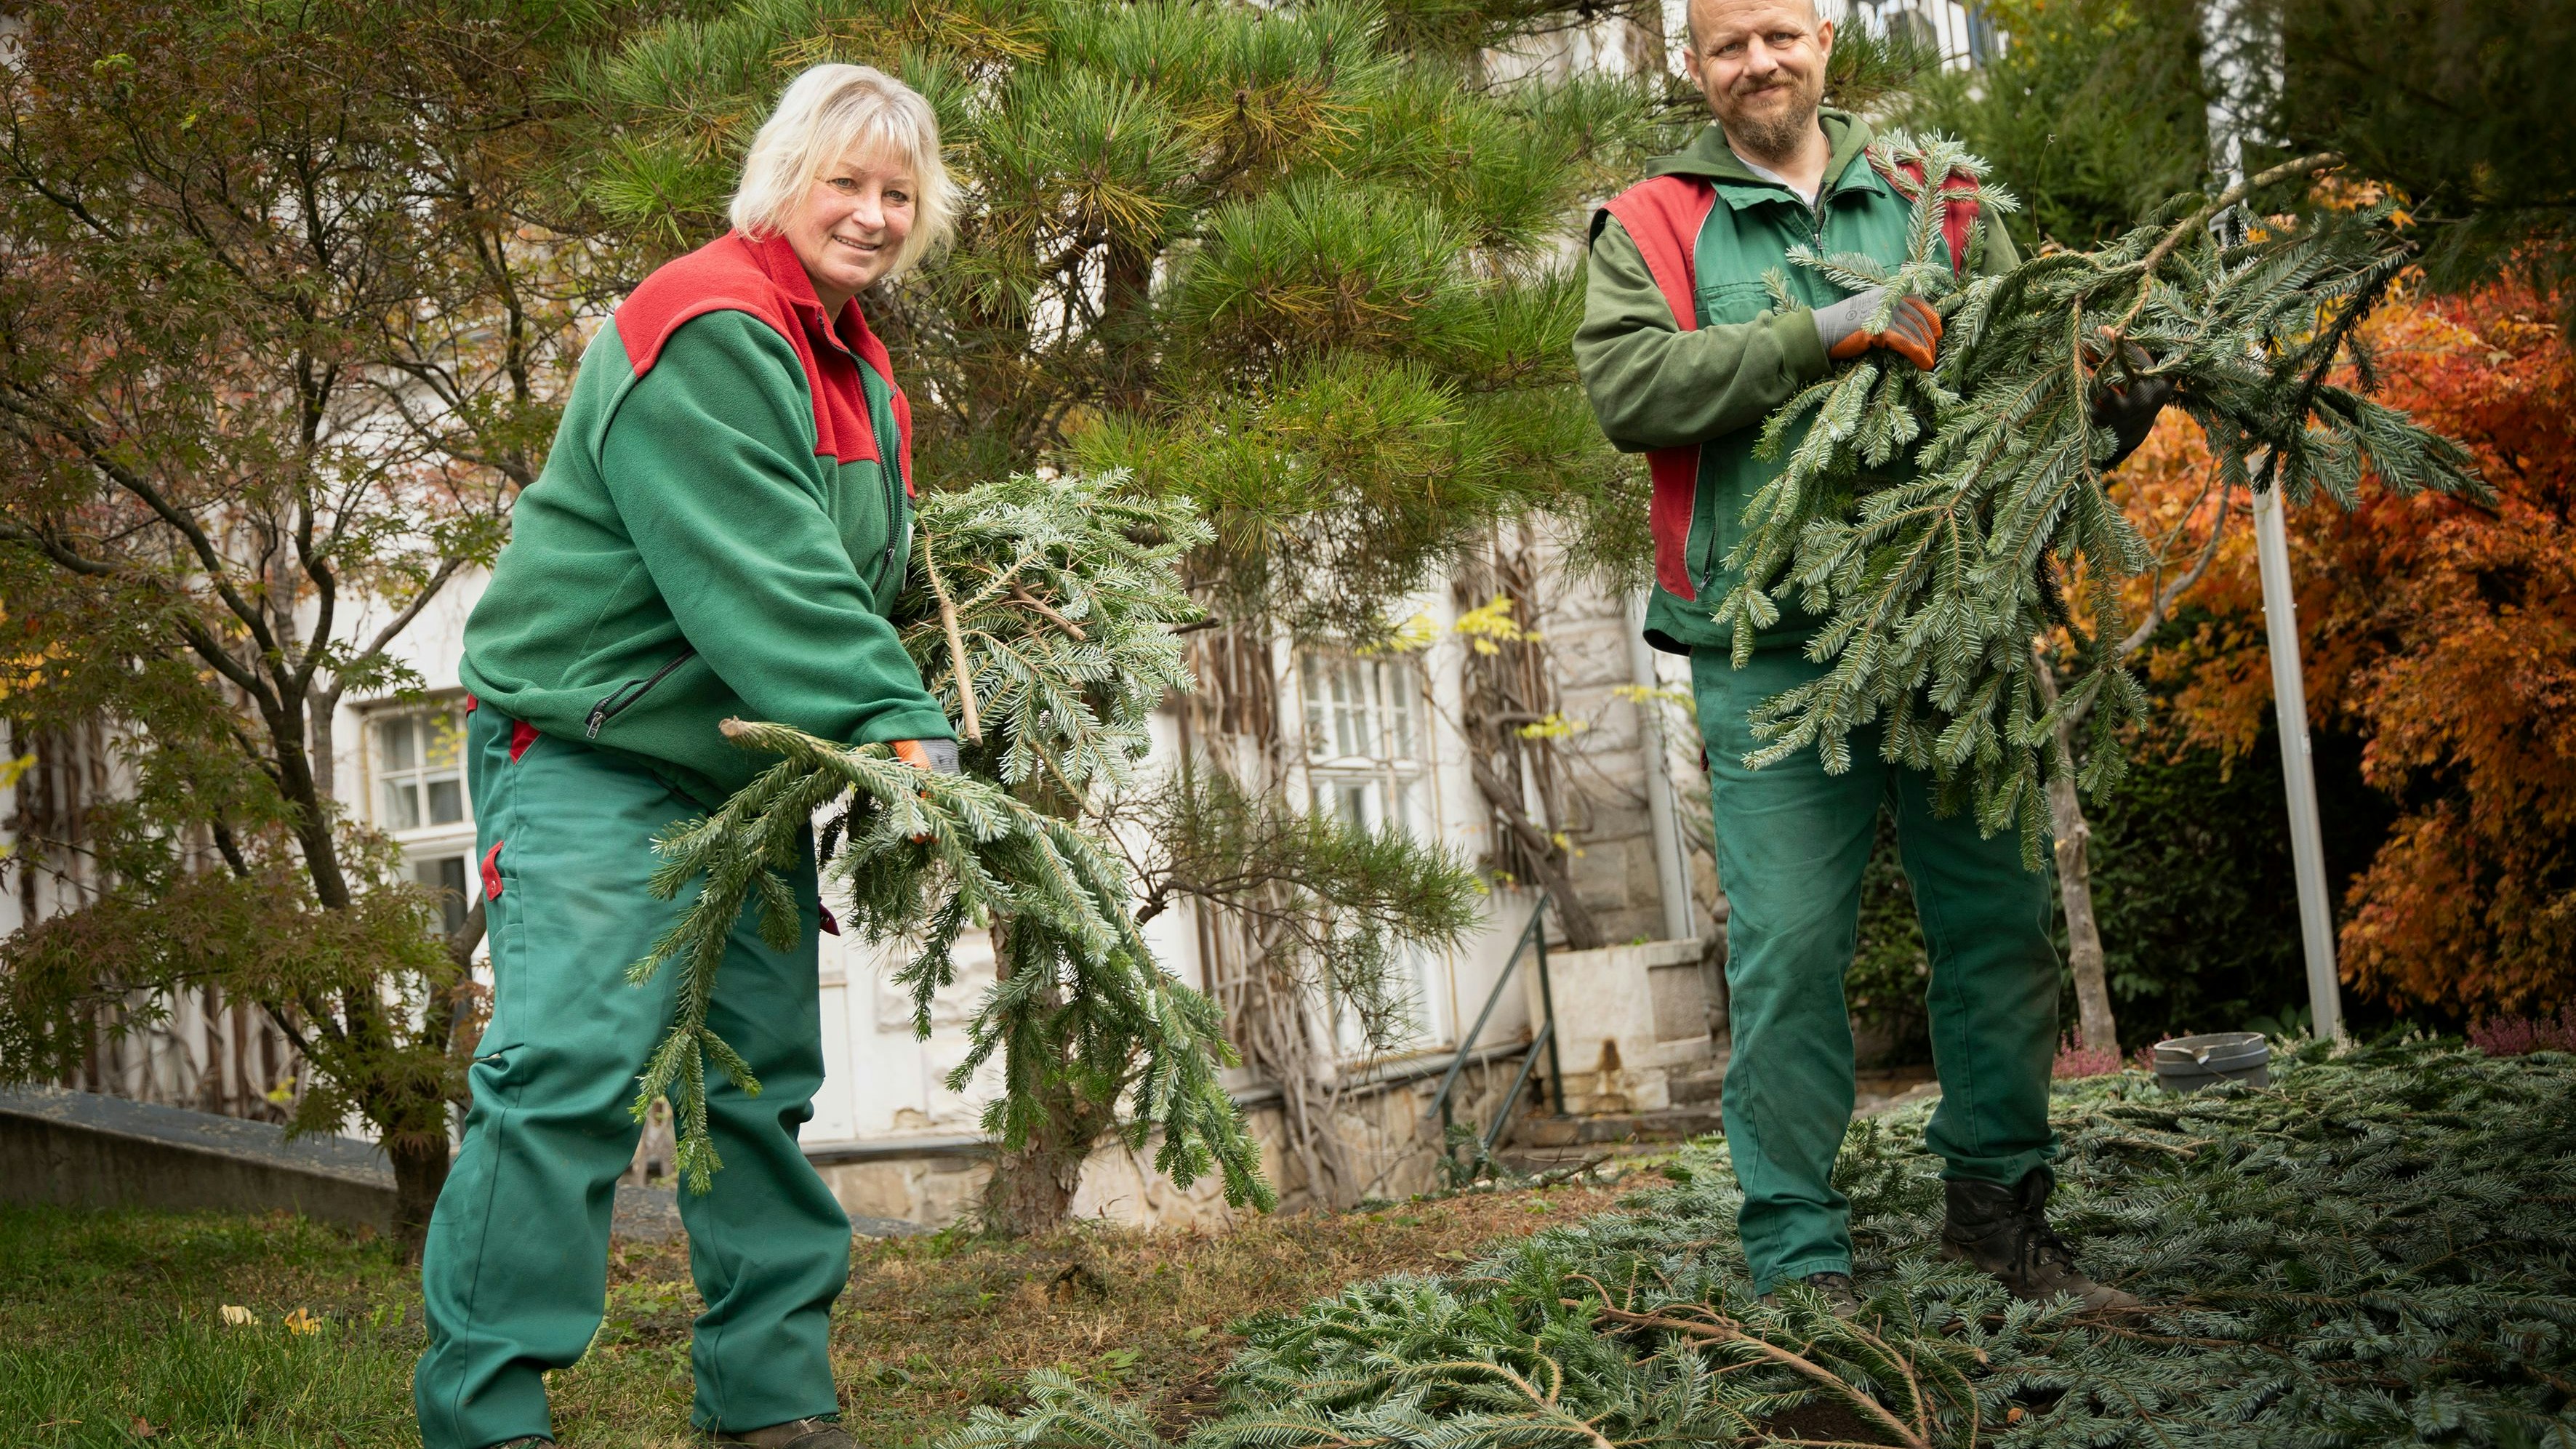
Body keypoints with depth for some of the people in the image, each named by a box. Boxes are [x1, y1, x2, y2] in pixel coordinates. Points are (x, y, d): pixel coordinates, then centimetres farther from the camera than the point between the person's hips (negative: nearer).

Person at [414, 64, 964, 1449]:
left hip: (750, 765, 10)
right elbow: (756, 571, -26)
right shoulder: (707, 332, -16)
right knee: (573, 1061, -15)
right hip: (590, 751, -9)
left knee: (765, 1073, 10)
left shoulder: (858, 370, 16)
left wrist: (908, 724, 5)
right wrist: (892, 725, -30)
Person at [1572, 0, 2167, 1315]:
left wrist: (2107, 398, -9)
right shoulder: (1654, 224, 7)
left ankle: (1998, 1200, 26)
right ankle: (1801, 1256, 6)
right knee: (1788, 946, -4)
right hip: (1773, 651, -3)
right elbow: (1624, 384, -10)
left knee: (2000, 919, 8)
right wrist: (1819, 335, -17)